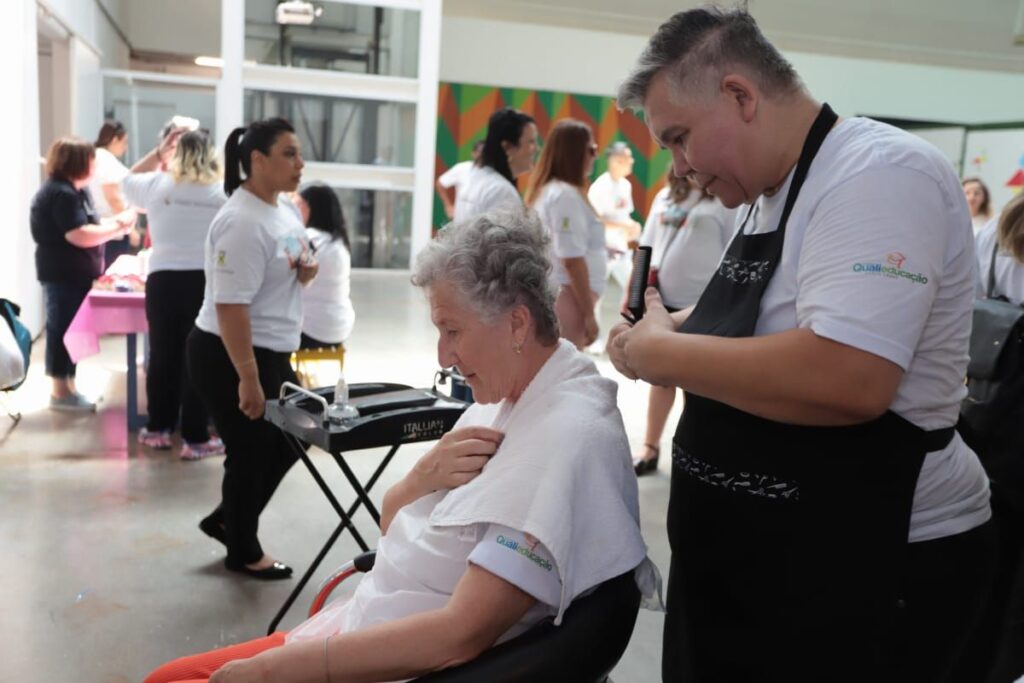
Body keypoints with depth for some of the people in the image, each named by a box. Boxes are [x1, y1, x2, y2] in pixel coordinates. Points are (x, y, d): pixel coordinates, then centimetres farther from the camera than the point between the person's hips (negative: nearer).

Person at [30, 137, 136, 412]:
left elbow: (86, 226, 18)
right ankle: (60, 391, 4)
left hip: (73, 274, 10)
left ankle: (67, 387, 22)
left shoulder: (74, 191, 14)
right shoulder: (61, 194, -19)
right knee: (63, 329, -3)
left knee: (70, 329, 14)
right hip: (64, 275, -10)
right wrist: (118, 226, -20)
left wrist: (116, 222, 3)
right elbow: (81, 236, -26)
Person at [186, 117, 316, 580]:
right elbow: (230, 306, -26)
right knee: (251, 453, 5)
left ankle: (226, 520, 35)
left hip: (271, 353, 10)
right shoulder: (242, 222, -22)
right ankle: (243, 552, 28)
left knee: (288, 441, 18)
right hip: (228, 356, -10)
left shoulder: (285, 211, 8)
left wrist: (306, 272, -4)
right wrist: (247, 379, -26)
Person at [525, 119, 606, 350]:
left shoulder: (545, 190, 14)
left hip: (549, 293, 10)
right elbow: (572, 260, -19)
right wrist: (588, 313, -17)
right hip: (566, 296, -10)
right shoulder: (566, 195, -15)